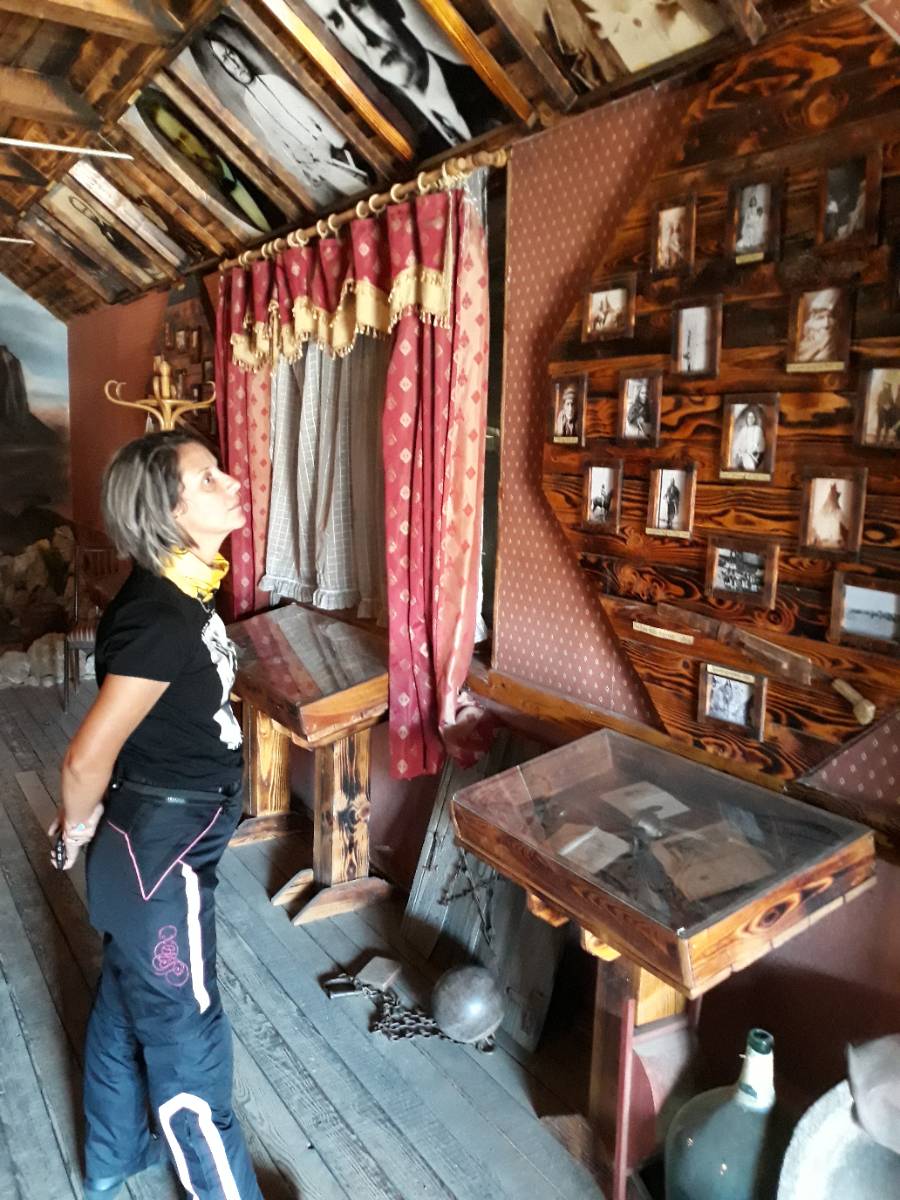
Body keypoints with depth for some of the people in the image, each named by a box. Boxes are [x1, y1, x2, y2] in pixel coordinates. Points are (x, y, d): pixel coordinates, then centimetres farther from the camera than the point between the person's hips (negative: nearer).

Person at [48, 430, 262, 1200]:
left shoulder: (175, 596, 0)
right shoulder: (164, 622, -29)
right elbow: (87, 760, -26)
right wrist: (77, 831, -5)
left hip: (159, 839, 9)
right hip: (160, 851, -9)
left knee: (127, 1002, 26)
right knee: (184, 1031, 11)